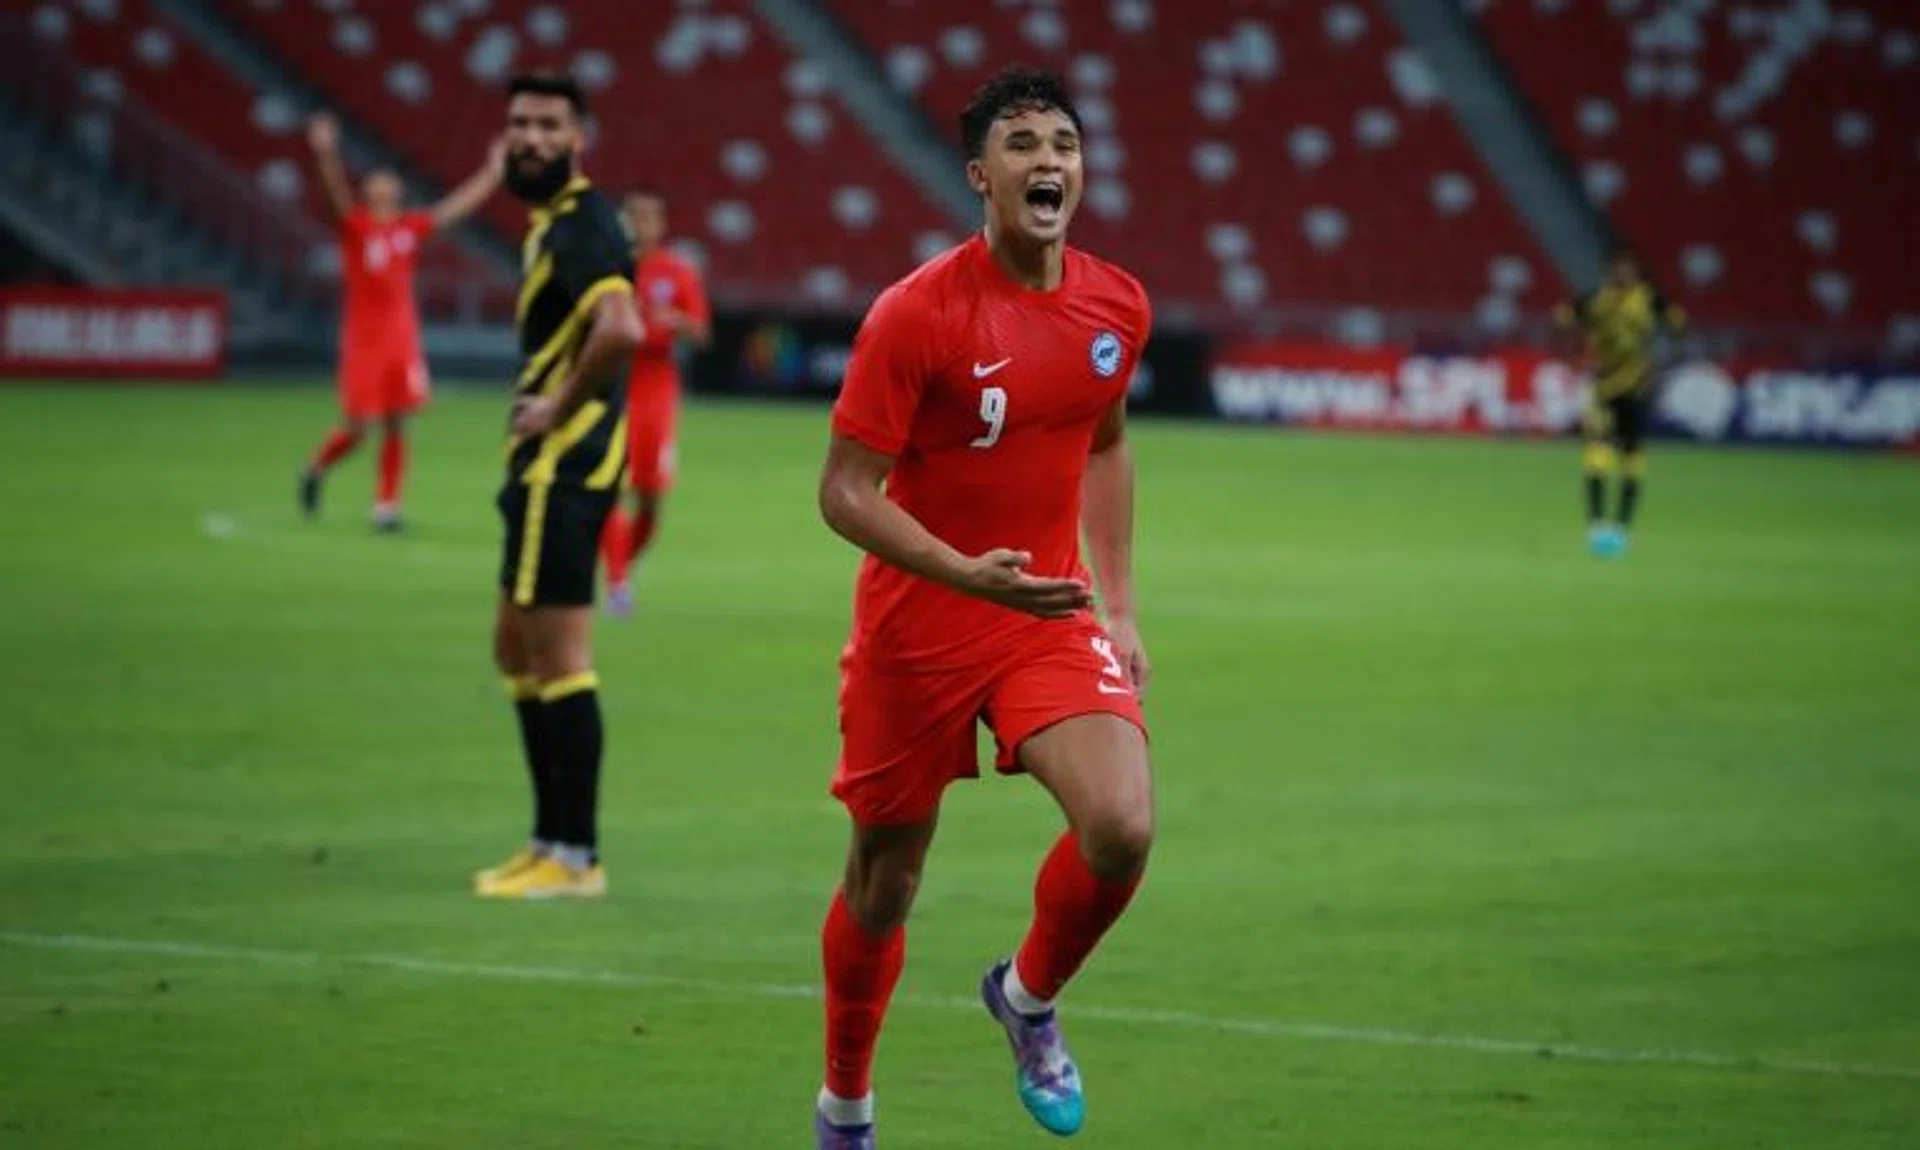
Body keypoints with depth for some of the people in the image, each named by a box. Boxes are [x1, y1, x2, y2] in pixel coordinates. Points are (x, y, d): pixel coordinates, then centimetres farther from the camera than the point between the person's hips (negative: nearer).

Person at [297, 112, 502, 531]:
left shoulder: (411, 228, 7)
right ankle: (316, 469, 25)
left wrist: (491, 174, 16)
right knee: (357, 427, -3)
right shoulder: (355, 225, -4)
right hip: (363, 339, -4)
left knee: (396, 425, 2)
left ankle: (386, 506, 9)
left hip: (402, 337, 4)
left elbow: (455, 208, 15)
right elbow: (337, 190, -21)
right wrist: (326, 154, -38)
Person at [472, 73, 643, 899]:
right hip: (546, 466, 11)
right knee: (516, 649, 17)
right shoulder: (552, 222, 16)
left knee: (559, 659, -7)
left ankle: (576, 857, -3)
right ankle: (553, 838, 22)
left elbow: (621, 329, -31)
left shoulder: (579, 226, -15)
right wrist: (542, 405, 12)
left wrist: (559, 405, -20)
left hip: (565, 465, -11)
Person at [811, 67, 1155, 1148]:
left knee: (1123, 828, -21)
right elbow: (846, 492, -16)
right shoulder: (916, 315, -17)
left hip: (1052, 618, 3)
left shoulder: (1118, 306, -1)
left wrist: (1119, 605, 13)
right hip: (916, 633, -3)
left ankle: (1029, 998, 11)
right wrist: (969, 573, -29)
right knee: (884, 883, 9)